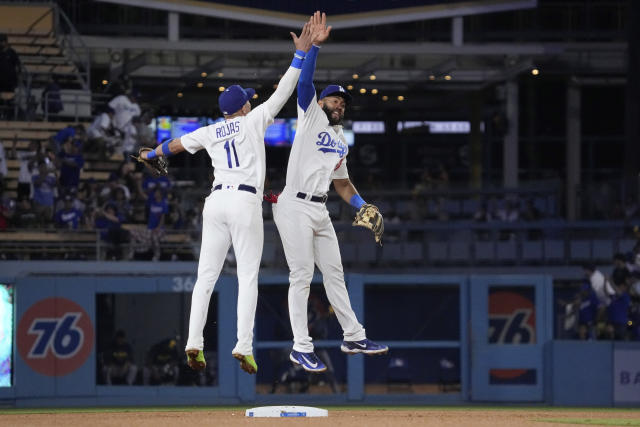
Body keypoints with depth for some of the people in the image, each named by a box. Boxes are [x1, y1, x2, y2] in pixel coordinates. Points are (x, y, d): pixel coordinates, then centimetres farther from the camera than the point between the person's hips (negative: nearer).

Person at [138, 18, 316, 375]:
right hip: (246, 204, -4)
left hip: (217, 201, 4)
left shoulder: (210, 132, 15)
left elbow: (177, 144, 33)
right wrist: (301, 54, 0)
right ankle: (244, 347, -15)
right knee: (248, 277, -5)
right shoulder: (253, 121, 3)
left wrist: (154, 154, 53)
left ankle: (194, 345, -4)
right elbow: (282, 92, -2)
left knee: (207, 275, 5)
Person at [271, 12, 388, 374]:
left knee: (334, 273, 12)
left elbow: (342, 183, 27)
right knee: (302, 276, -8)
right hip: (295, 207, -8)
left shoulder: (341, 143, 22)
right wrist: (315, 45, -26)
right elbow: (305, 81, -14)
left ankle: (354, 337, 20)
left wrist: (364, 207, 13)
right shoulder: (311, 115, 2)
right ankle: (301, 348, -5)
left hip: (320, 211, 8)